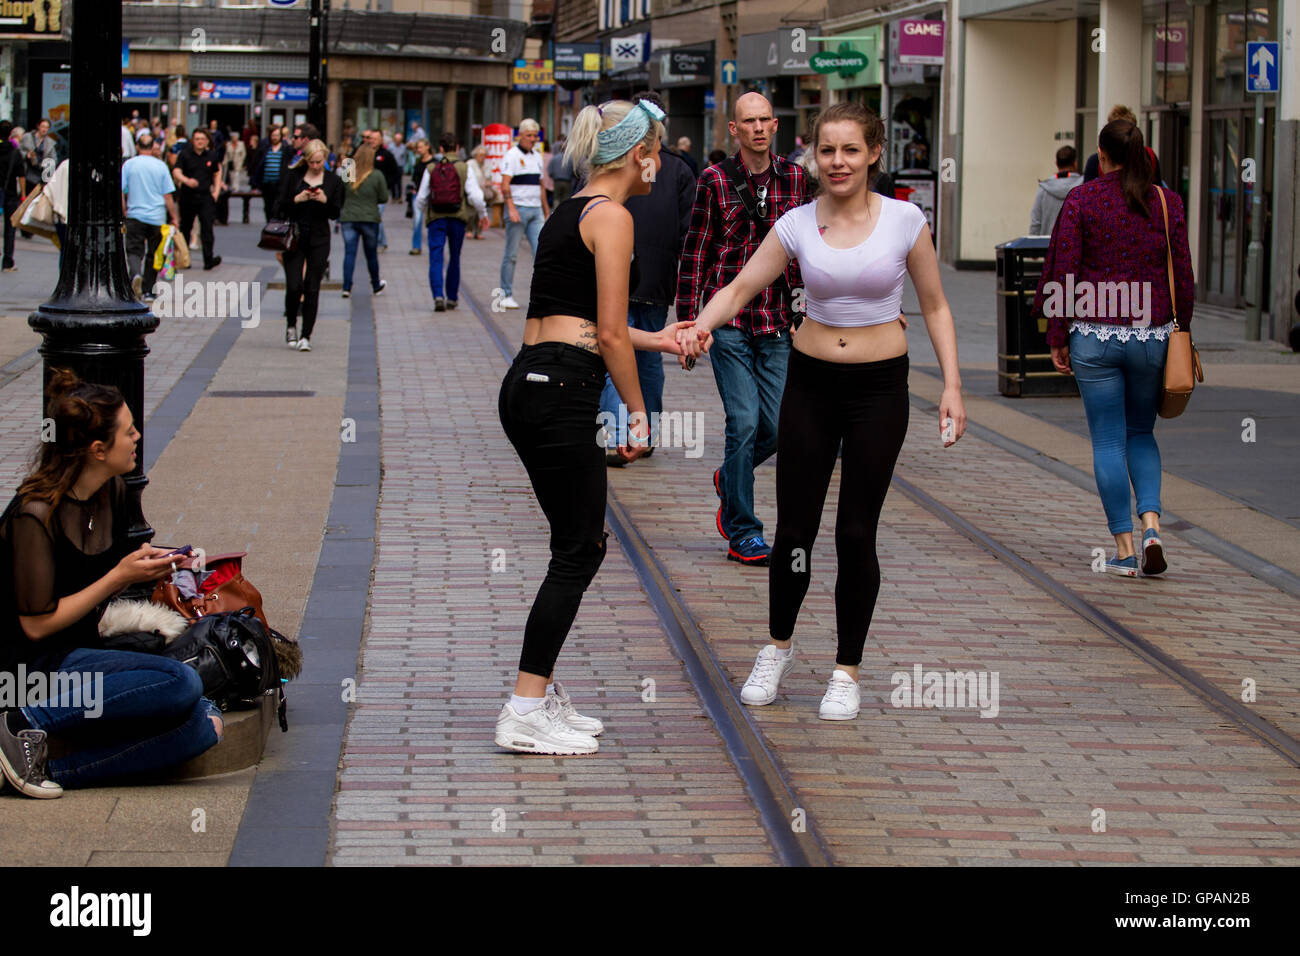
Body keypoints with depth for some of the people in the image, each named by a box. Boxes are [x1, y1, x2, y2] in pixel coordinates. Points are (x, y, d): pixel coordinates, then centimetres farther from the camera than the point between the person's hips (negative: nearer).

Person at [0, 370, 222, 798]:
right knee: (182, 683, -28)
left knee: (204, 725, -16)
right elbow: (37, 624, -17)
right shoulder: (35, 516, -19)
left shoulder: (113, 491, 6)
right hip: (36, 663, -8)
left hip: (87, 651, 8)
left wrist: (143, 562, 0)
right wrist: (119, 576, -17)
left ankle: (49, 769, -16)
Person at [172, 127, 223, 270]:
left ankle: (209, 259, -18)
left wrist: (216, 191, 6)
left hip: (206, 196, 0)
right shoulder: (185, 154, -1)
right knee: (185, 227, 10)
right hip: (188, 196, 0)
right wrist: (187, 180, -32)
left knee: (207, 226, -13)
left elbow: (217, 174, 19)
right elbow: (176, 172, -12)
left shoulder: (212, 155, 6)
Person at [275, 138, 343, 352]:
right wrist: (297, 199, -16)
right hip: (295, 236, -1)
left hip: (319, 240, 1)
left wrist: (325, 200, -15)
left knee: (312, 289, -2)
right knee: (294, 286, -9)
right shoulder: (292, 176, 2)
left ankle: (306, 336, 4)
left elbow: (335, 214, 3)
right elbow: (280, 207, 1)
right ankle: (291, 326, 17)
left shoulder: (333, 181, 4)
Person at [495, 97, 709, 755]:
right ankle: (526, 713, -1)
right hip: (562, 395, -9)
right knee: (576, 554, -2)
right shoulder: (612, 216, -8)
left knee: (581, 546, 16)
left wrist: (654, 341, 35)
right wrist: (638, 412, -4)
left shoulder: (569, 212, 19)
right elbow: (609, 334, -12)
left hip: (527, 385, 9)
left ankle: (541, 694, 20)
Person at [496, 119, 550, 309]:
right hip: (518, 209, -6)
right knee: (511, 254, -1)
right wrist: (511, 208, -23)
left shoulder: (537, 157, 17)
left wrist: (546, 212, 20)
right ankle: (505, 295, 6)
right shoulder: (511, 156, -5)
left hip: (535, 210, 6)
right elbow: (505, 185, -13)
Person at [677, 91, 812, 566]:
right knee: (744, 422, -7)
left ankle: (729, 480, 32)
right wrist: (687, 322, -2)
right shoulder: (715, 180, -2)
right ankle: (742, 533, 3)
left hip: (777, 324, 3)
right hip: (729, 318, -3)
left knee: (777, 427, 0)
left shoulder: (795, 179, 6)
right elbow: (694, 254, 1)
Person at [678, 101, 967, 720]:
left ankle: (847, 671, 17)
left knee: (856, 533, 1)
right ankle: (778, 648, 29)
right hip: (811, 383, 1)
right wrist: (701, 324, -24)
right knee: (794, 527, 4)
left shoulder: (904, 221, -5)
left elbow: (934, 307, 2)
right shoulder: (798, 224, -2)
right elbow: (742, 287, -5)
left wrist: (952, 384, -6)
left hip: (879, 388, -1)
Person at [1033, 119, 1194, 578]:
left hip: (1095, 337, -2)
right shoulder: (1167, 202, 2)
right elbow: (1183, 278, 4)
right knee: (1141, 434, 18)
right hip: (1152, 335, 2)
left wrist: (1057, 338, 2)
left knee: (1108, 441, 4)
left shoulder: (1082, 199, -4)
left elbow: (1063, 273, -5)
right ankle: (1151, 524, -2)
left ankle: (1124, 548, 4)